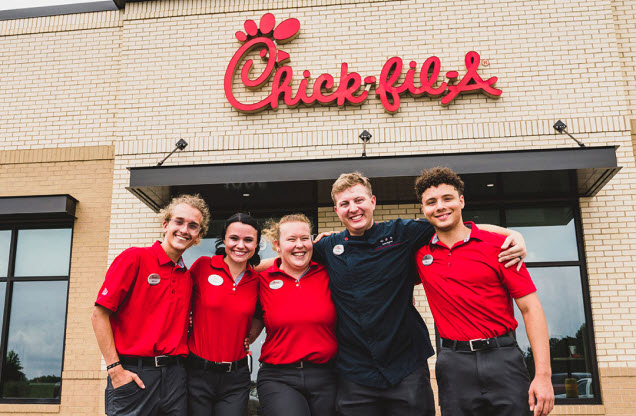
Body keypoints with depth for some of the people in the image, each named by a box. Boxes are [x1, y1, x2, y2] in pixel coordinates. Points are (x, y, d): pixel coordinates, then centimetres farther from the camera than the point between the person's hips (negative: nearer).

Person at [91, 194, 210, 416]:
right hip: (133, 374, -5)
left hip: (174, 375, 5)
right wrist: (115, 368, -12)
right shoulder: (135, 258, -5)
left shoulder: (188, 277, 11)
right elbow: (99, 315, -8)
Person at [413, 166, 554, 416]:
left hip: (502, 358, -1)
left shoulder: (498, 245, -2)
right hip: (454, 364, 2)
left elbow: (530, 308, -4)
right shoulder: (420, 253, 5)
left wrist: (543, 375, -9)